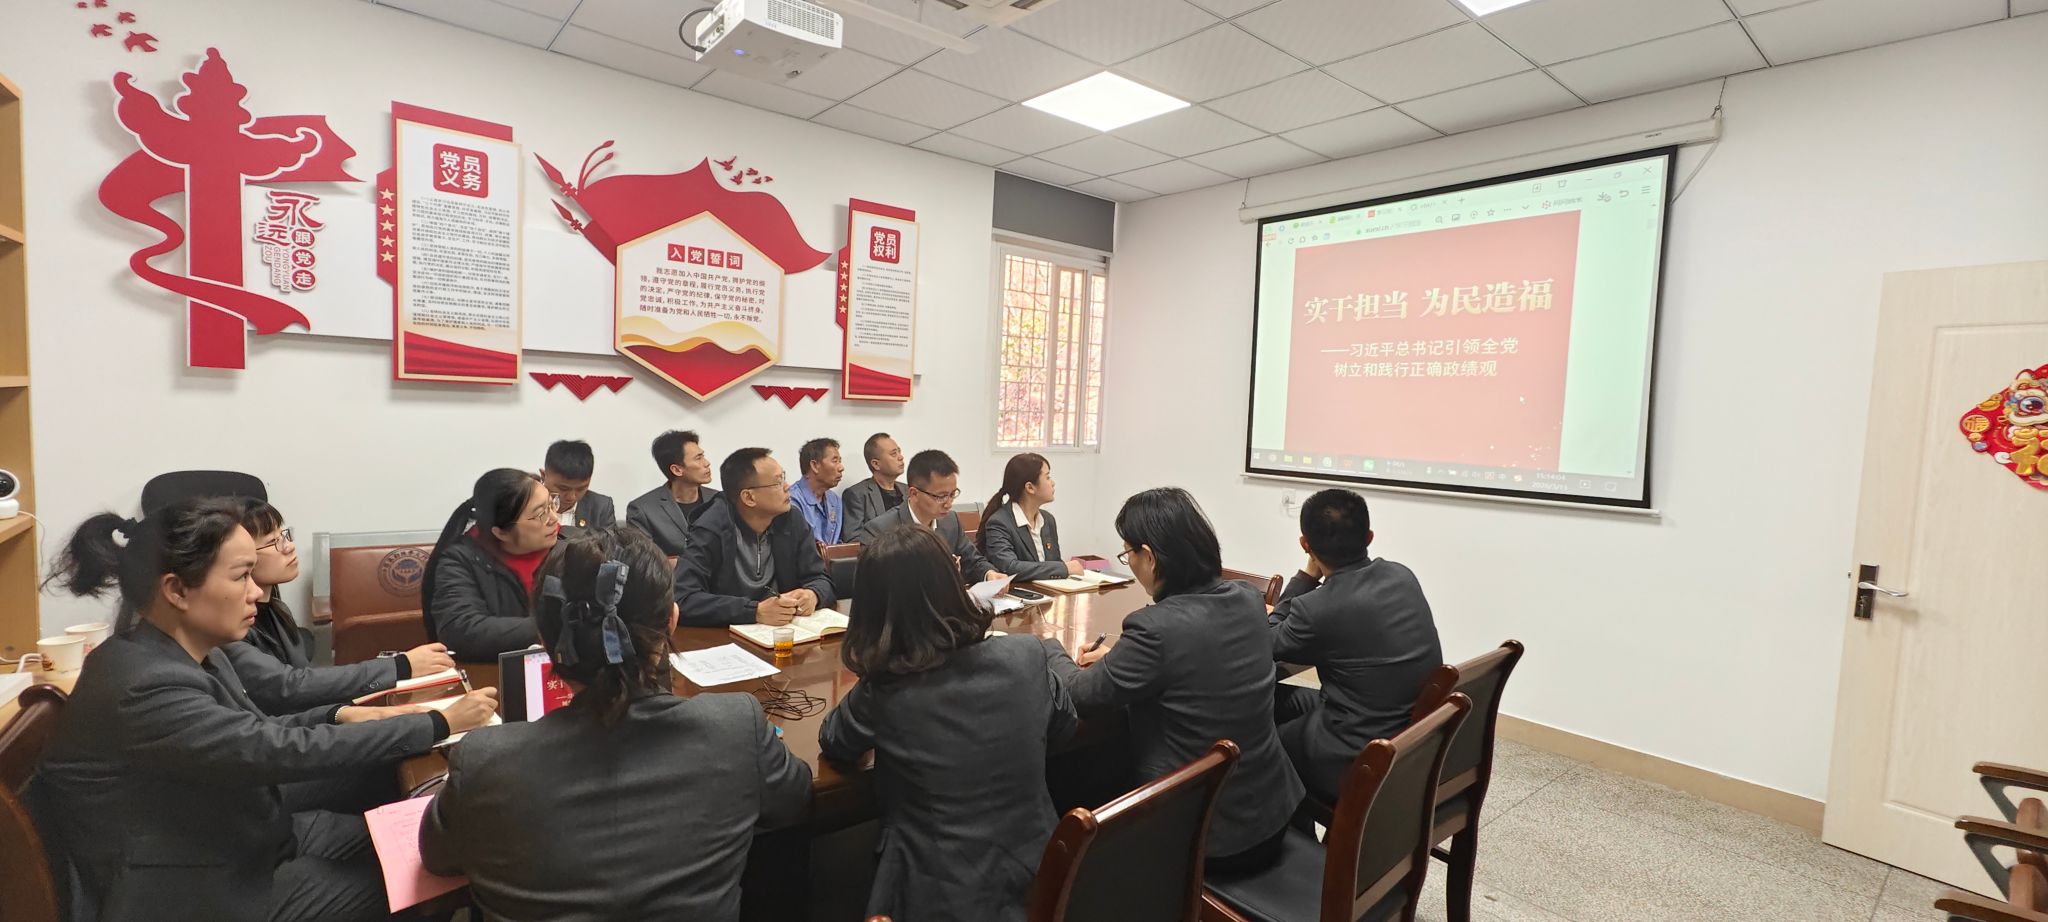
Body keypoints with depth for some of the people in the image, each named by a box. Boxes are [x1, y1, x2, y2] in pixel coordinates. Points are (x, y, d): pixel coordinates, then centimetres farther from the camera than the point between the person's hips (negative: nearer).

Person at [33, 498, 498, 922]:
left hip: (250, 838, 7)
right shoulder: (144, 688, -29)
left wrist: (341, 716, -7)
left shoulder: (194, 654, -1)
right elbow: (289, 753, -29)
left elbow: (255, 734, 10)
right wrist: (440, 724, -25)